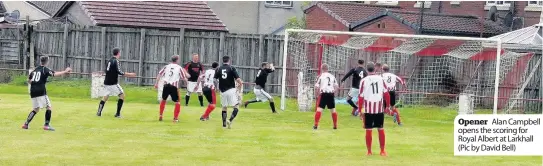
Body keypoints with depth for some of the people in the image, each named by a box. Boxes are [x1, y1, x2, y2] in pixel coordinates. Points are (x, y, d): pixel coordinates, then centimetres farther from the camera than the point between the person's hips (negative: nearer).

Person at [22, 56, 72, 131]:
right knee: (49, 107, 0)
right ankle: (46, 125, -9)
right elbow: (54, 74, -18)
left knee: (36, 109, 18)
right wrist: (65, 71, -13)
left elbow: (29, 80, 22)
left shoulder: (35, 69, 17)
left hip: (33, 91, 7)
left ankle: (26, 124, 9)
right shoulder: (45, 69, -2)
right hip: (41, 92, -7)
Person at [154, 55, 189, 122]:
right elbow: (184, 77, 3)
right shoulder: (179, 68, 3)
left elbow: (159, 74, 7)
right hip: (174, 86, -4)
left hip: (166, 86, 4)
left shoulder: (167, 66, 12)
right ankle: (175, 118, -1)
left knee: (163, 100, 24)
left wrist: (156, 83, 10)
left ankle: (160, 116, 24)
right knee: (177, 102, 6)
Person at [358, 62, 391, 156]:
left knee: (368, 130, 5)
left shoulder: (364, 80, -4)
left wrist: (360, 111, 1)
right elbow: (386, 93, 1)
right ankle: (382, 151, 12)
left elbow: (361, 97, -4)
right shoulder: (380, 79, 1)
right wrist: (388, 106, 11)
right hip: (380, 108, 1)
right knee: (381, 129, 10)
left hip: (368, 109, -1)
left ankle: (369, 151, 8)